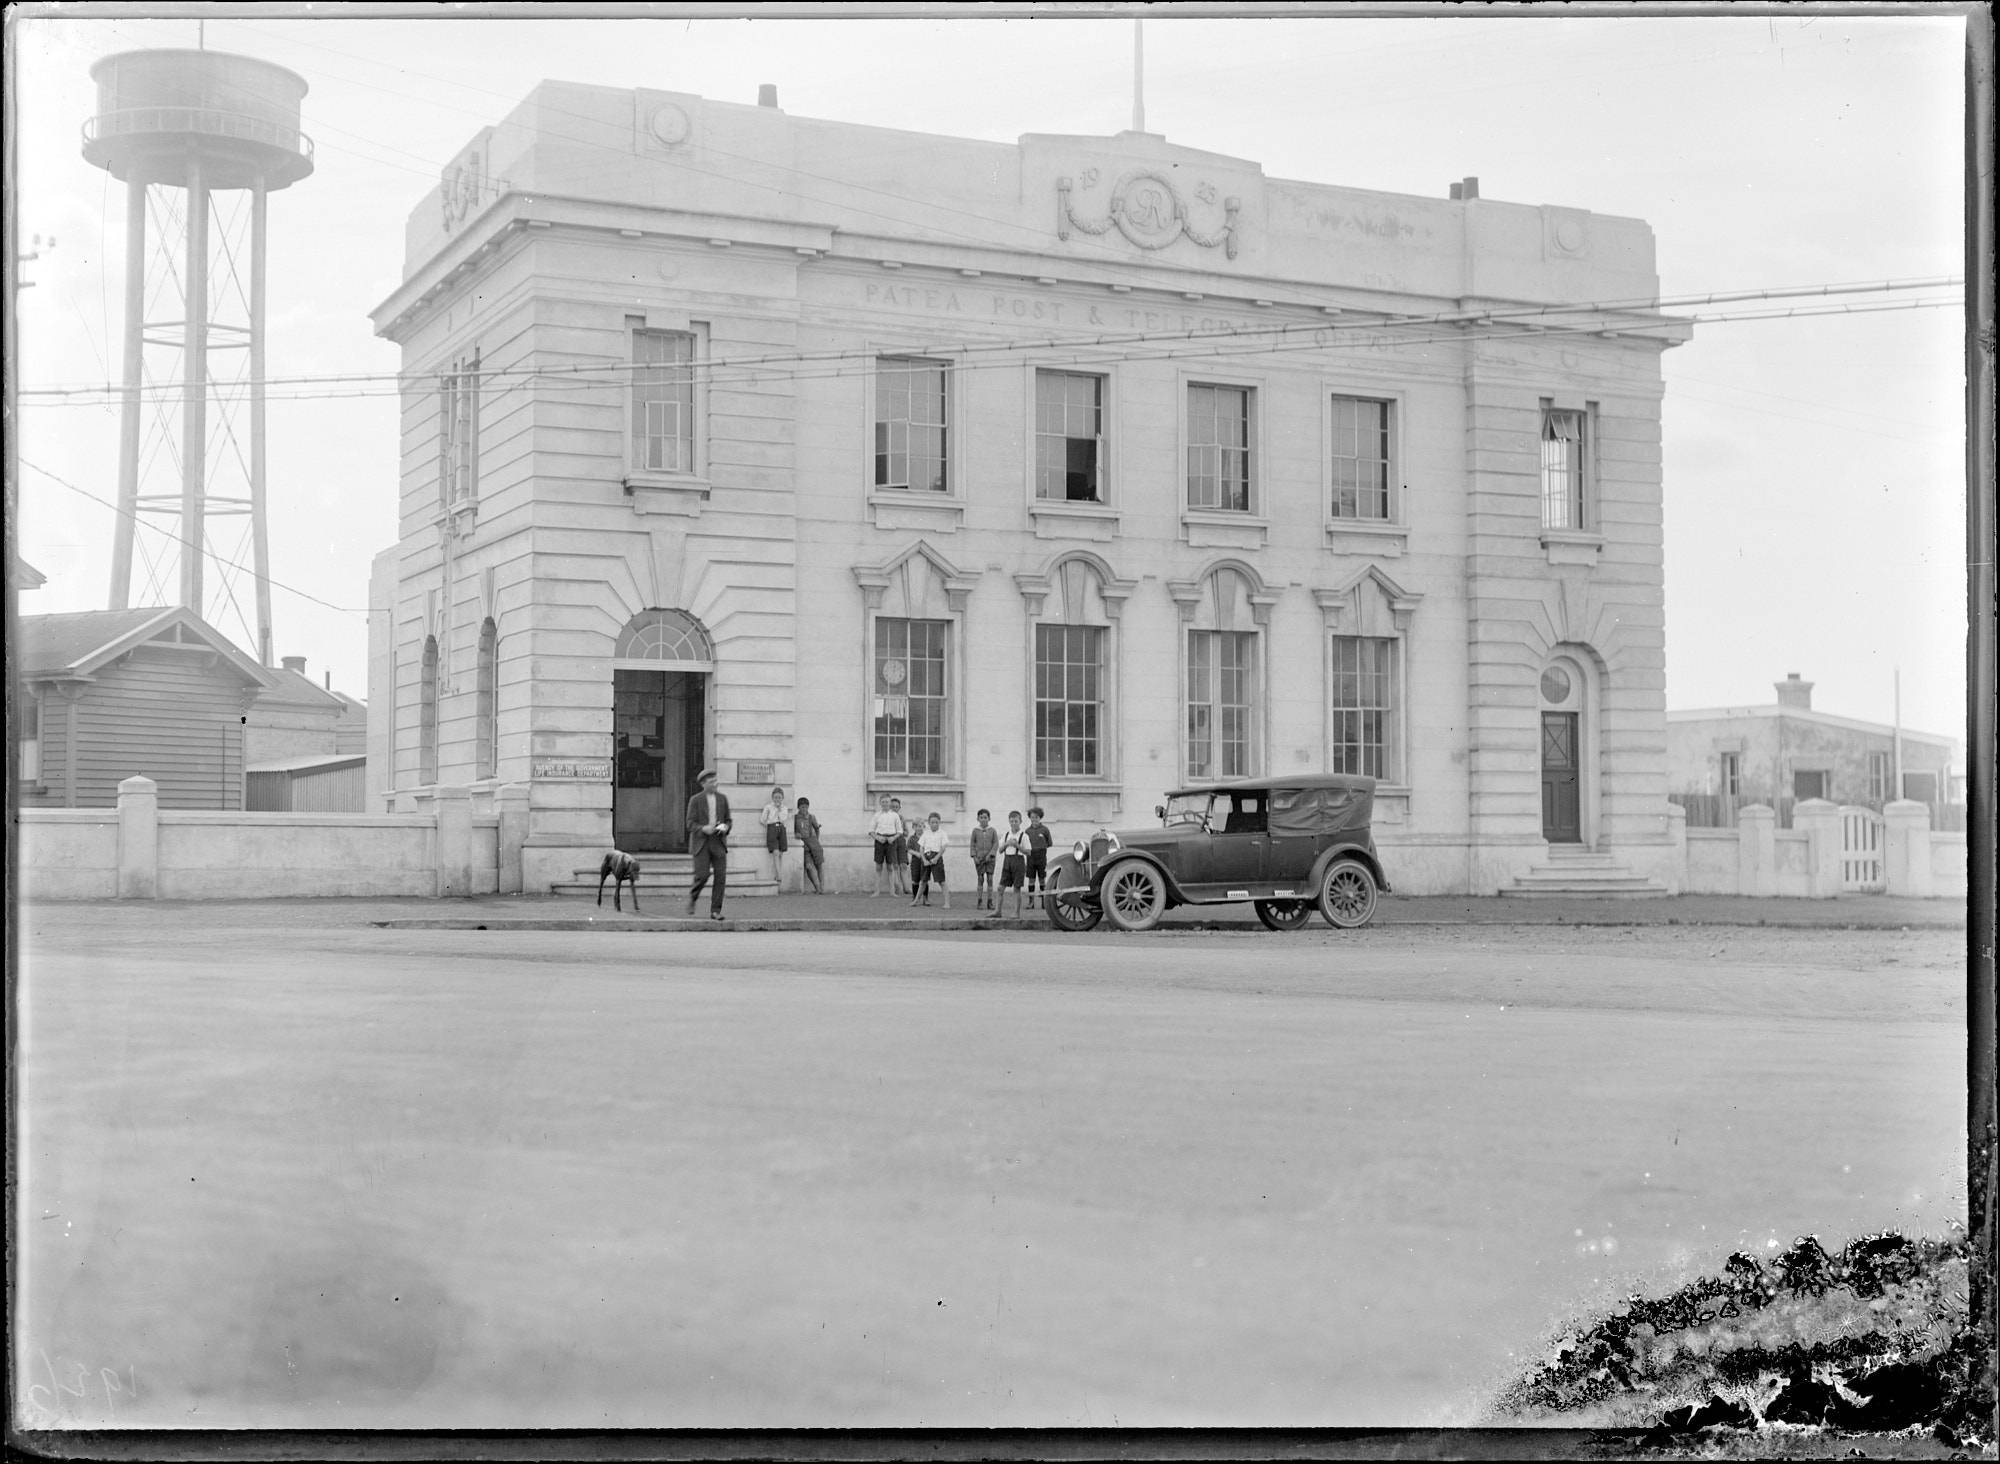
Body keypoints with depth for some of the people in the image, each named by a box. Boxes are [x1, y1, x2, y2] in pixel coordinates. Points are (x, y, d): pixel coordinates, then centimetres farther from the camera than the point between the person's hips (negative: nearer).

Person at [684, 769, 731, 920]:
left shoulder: (722, 799, 9)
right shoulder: (695, 800, -1)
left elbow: (728, 820, 15)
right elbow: (690, 824, -4)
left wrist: (725, 827, -8)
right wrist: (703, 829, -22)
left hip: (718, 842, 3)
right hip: (701, 843, -3)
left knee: (720, 877, -7)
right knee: (702, 876, -11)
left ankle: (715, 911, -2)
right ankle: (692, 896, 20)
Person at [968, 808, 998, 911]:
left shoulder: (993, 830, 3)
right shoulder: (975, 831, 4)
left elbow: (996, 844, 0)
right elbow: (972, 844, 6)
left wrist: (990, 855, -11)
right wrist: (974, 857, -4)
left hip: (989, 857, 0)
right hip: (979, 858, 0)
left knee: (990, 879, -3)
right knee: (980, 879, 2)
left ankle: (990, 902, 1)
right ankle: (979, 901, 6)